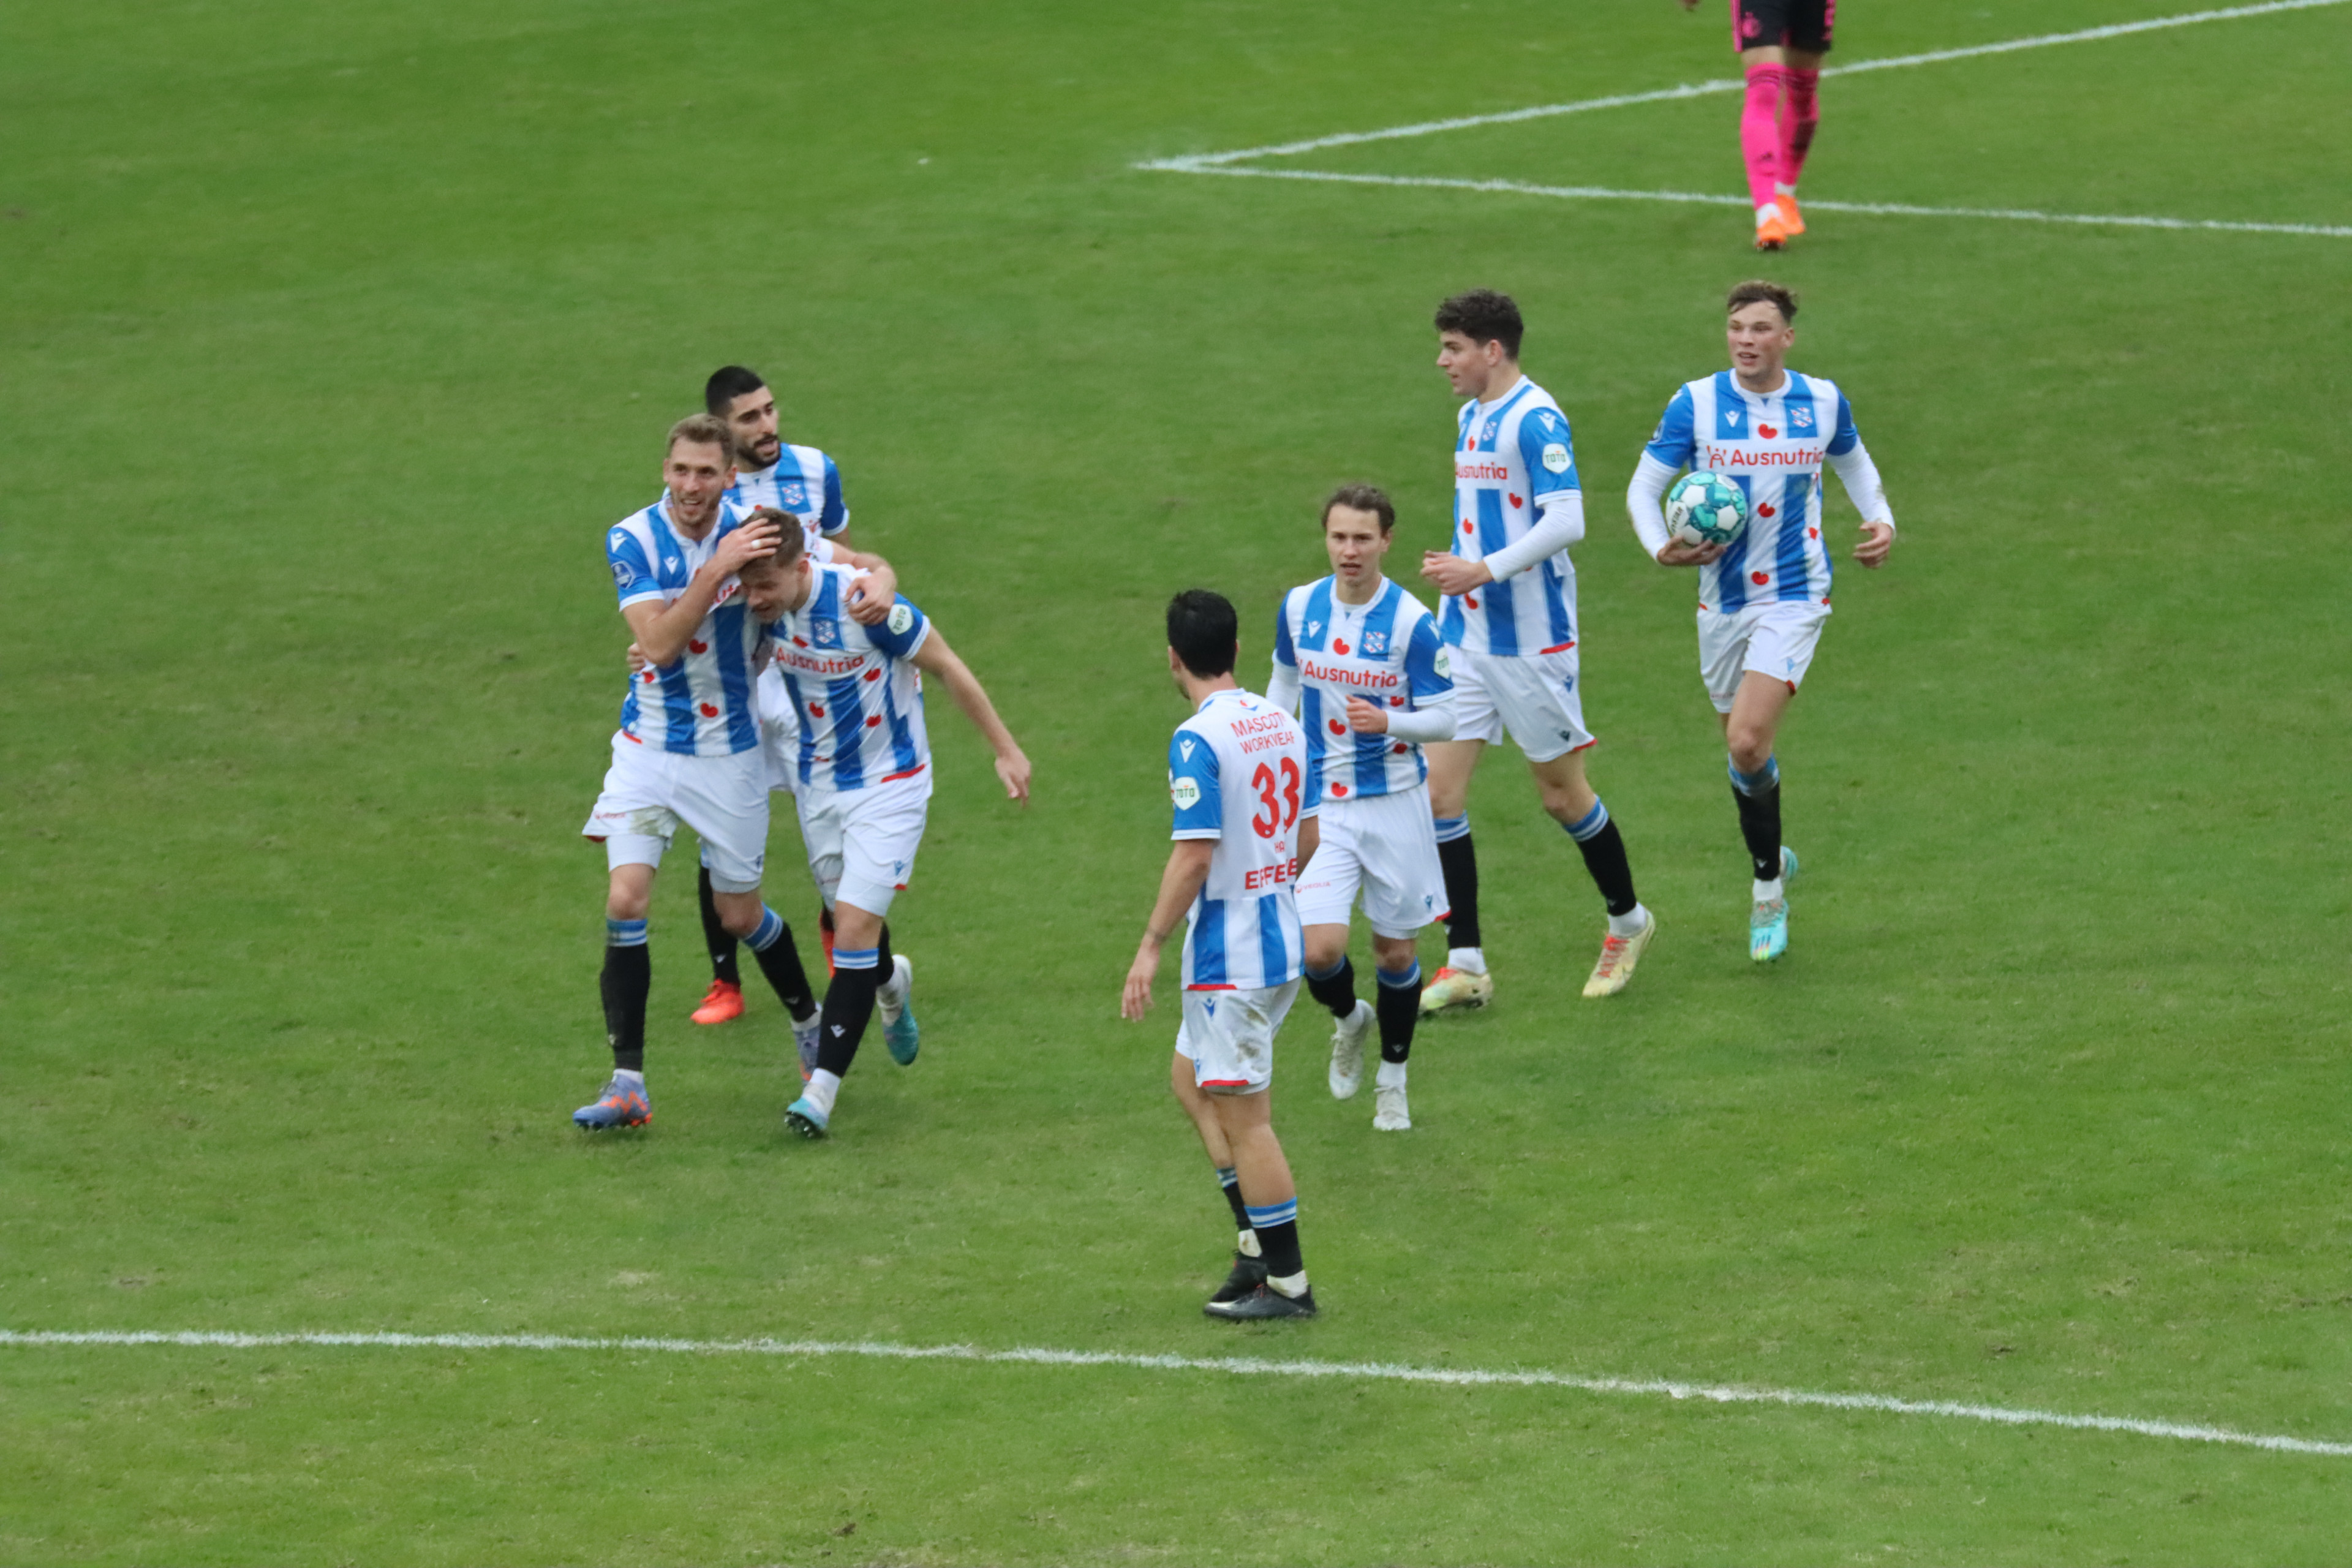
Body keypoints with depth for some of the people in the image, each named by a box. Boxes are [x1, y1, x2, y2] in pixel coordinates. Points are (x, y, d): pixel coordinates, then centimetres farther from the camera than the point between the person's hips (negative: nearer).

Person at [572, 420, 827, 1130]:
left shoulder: (753, 531, -9)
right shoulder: (632, 540, -12)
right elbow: (658, 643, -25)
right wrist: (717, 570, -32)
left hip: (730, 752, 0)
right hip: (648, 746, 0)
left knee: (742, 914, 10)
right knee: (625, 900, -14)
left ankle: (809, 1023, 40)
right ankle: (628, 1083, -10)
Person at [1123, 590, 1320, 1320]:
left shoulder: (1198, 740, -18)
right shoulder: (1282, 724, 6)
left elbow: (1195, 854, -22)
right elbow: (1307, 836, 13)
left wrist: (1150, 946, -16)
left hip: (1230, 955, -9)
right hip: (1282, 940, 9)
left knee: (1244, 1116, -1)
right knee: (1190, 1077, 22)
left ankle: (1286, 1282, 4)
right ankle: (1258, 1244, 21)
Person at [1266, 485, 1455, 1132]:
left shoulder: (1411, 622, -13)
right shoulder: (1299, 607, -1)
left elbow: (1445, 717, -10)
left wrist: (1389, 723, -29)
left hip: (1395, 805, -2)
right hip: (1321, 806, 2)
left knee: (1395, 950, 9)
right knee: (1320, 949, -14)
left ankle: (1392, 1080, 31)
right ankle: (1350, 1020, 22)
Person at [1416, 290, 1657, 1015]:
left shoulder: (1535, 419, -16)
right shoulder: (1473, 418, 12)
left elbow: (1566, 520, -23)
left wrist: (1485, 571, -26)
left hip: (1530, 640, -8)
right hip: (1466, 635, 8)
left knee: (1561, 793, 5)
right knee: (1439, 788, -1)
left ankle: (1628, 922, 28)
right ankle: (1465, 965, 2)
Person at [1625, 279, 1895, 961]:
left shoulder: (1822, 402, -3)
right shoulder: (1695, 404, -7)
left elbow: (1854, 463, 18)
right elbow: (1644, 486, -1)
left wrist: (1882, 523, 2)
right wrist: (1661, 548, -19)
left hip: (1794, 597, -2)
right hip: (1722, 597, 2)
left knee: (1748, 744, -18)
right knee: (1742, 748, 13)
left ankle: (1768, 891, -1)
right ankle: (1772, 862, 38)